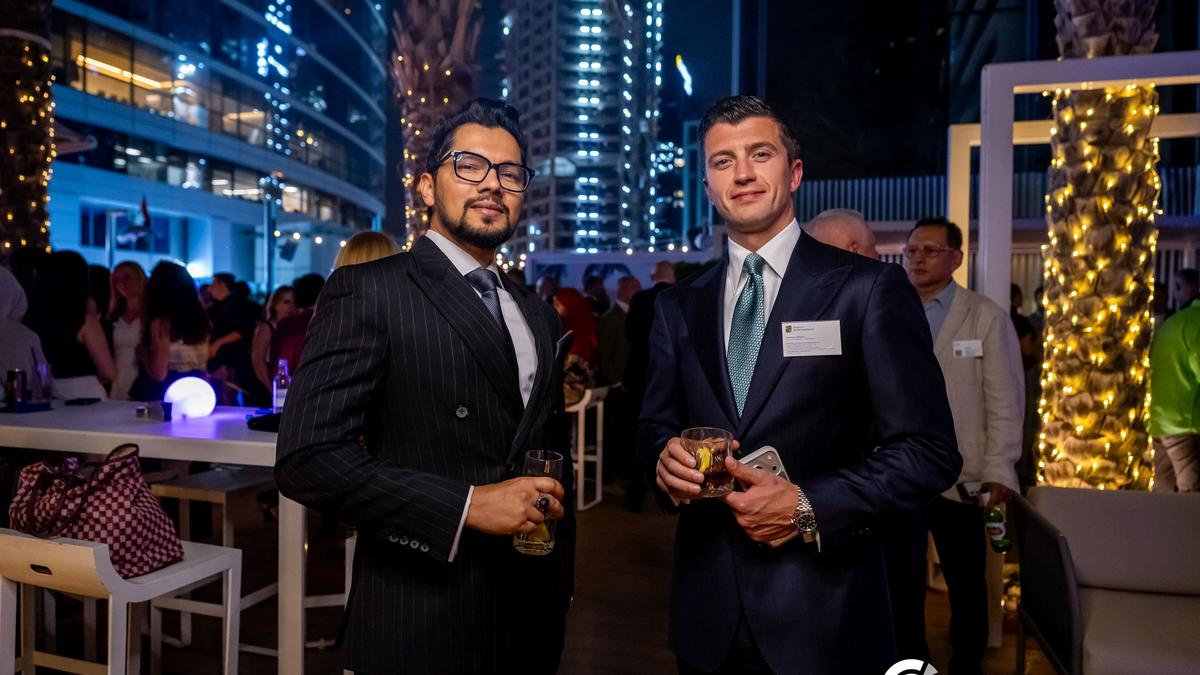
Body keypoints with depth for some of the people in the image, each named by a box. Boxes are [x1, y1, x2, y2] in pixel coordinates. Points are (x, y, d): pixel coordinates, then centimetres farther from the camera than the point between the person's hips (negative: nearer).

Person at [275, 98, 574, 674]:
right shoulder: (369, 291, -10)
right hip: (423, 625, -6)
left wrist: (560, 584, 12)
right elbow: (306, 458, -17)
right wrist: (466, 505, -21)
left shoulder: (538, 316, 10)